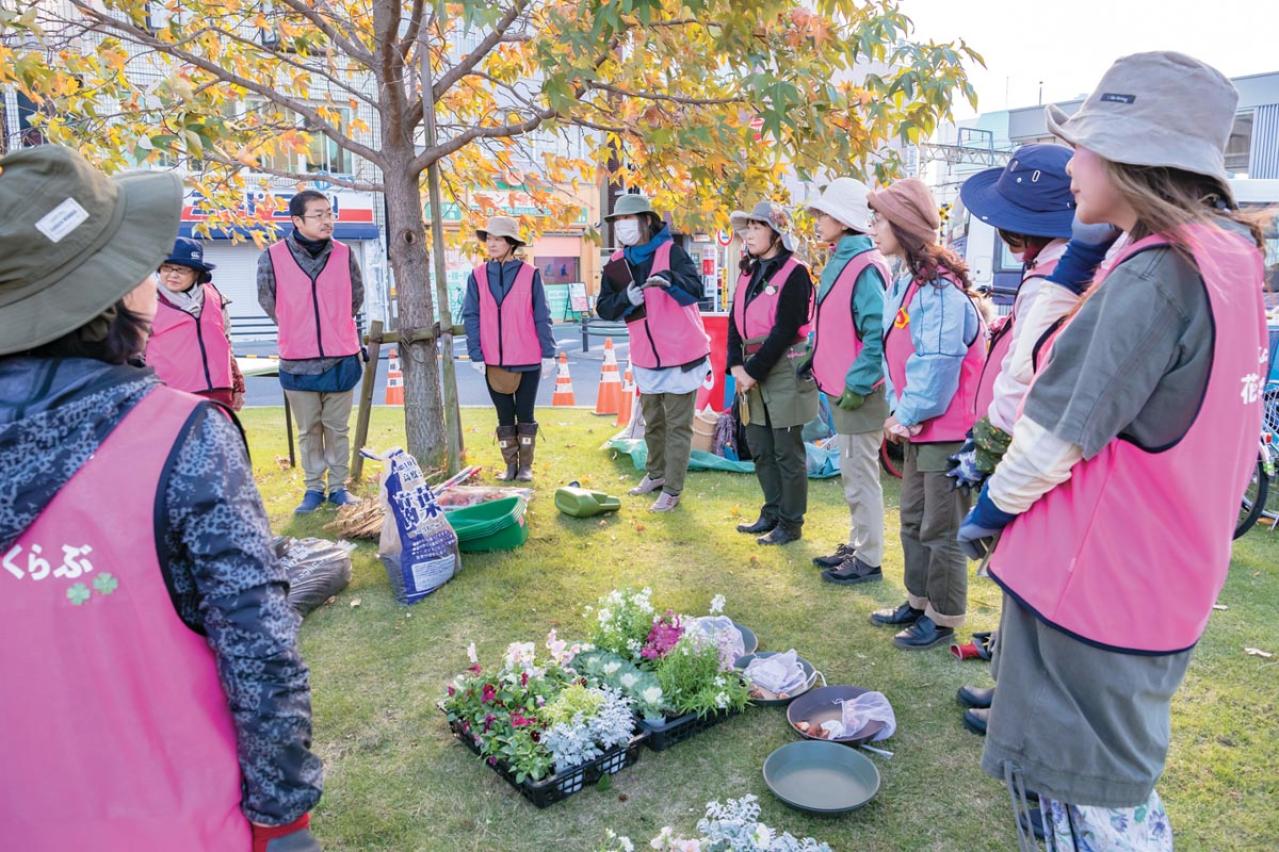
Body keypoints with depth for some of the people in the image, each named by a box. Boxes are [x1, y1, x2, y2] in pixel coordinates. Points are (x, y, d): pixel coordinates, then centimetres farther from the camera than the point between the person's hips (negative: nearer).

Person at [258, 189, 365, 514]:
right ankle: (314, 488, 21)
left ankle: (338, 487, 21)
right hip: (297, 362, -1)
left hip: (341, 359, 1)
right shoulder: (273, 257, -7)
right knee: (308, 431, 10)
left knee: (337, 428, 10)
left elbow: (356, 298, 11)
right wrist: (295, 331, 10)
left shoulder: (344, 254, -2)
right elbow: (267, 300, 7)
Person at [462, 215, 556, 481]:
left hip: (527, 359, -2)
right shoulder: (478, 275, 1)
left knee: (525, 414, 7)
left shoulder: (530, 274, -4)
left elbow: (542, 317, -1)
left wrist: (548, 353, -2)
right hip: (493, 360, 2)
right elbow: (471, 317, 3)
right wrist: (476, 355, -3)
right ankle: (510, 465, 23)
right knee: (504, 416, 10)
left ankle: (526, 466, 20)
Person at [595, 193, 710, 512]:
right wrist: (627, 298, -20)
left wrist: (670, 280, -47)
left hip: (681, 355, -6)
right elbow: (603, 307, 0)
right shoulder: (616, 264, 4)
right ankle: (656, 473, 40)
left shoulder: (670, 252, -12)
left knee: (678, 425, 1)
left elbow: (694, 289, -27)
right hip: (646, 359, 6)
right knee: (652, 422, 21)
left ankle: (672, 488, 10)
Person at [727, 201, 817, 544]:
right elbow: (735, 321, 11)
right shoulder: (748, 272, 14)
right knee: (759, 448, 14)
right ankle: (772, 514, 28)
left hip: (784, 370, -8)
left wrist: (754, 370, -16)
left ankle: (791, 523, 13)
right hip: (752, 369, 8)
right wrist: (736, 365, -3)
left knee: (787, 452, 1)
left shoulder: (794, 272, -9)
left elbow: (785, 328, -16)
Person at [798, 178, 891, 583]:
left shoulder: (865, 267, -18)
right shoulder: (838, 261, 11)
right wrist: (816, 361, 15)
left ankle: (868, 559, 14)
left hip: (859, 392, -10)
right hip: (839, 386, 10)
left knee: (861, 475, 1)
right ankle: (857, 545, 33)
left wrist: (857, 383, -22)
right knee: (851, 472, 19)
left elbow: (878, 334, -23)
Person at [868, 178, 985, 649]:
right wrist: (898, 411, 0)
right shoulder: (903, 283, 10)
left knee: (941, 529, 3)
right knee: (913, 521, 19)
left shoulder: (940, 289, -20)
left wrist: (908, 415, -11)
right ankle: (919, 602, 34)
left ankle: (943, 618, 19)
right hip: (915, 425, 10)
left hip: (945, 429, -9)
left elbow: (937, 366, -22)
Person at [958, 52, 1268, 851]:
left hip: (1092, 582, -9)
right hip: (1162, 581, 9)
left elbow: (1057, 433, -18)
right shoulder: (1230, 258, 7)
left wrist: (990, 511, -4)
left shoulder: (1156, 274, -22)